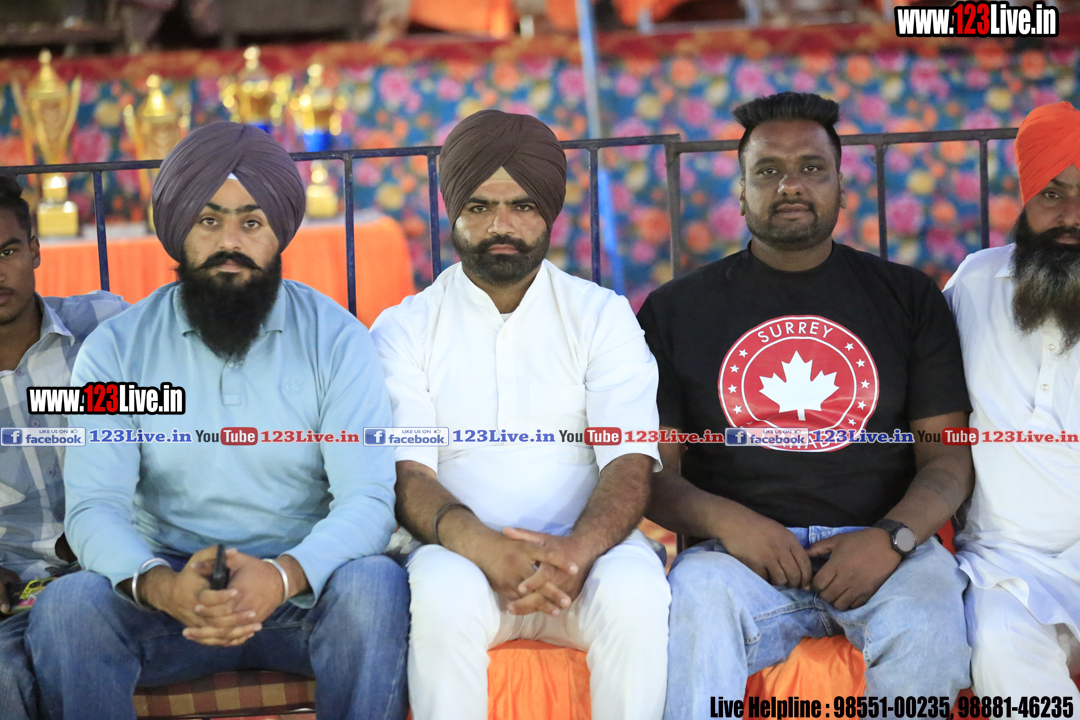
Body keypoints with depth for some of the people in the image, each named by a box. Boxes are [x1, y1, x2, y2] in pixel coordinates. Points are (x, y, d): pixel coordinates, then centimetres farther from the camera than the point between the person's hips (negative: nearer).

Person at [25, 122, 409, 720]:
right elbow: (93, 507, -8)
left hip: (305, 587, 0)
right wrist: (159, 585, -31)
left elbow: (367, 500, -11)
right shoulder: (115, 350, 2)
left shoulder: (336, 340, -1)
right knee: (65, 607, -29)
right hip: (171, 586, 1)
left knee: (374, 587, -33)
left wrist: (284, 576, -33)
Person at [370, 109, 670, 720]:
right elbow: (406, 471, -4)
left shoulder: (603, 315, 9)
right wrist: (484, 546, -26)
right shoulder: (404, 328, 9)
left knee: (636, 594, -32)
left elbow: (631, 461, -3)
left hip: (582, 549, 1)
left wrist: (578, 548, -25)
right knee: (444, 596, -34)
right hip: (461, 550, 0)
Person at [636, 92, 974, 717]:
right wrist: (721, 519, -13)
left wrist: (893, 537, -11)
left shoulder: (909, 298, 15)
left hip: (880, 543, 1)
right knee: (696, 600, -36)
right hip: (740, 550, -1)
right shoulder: (676, 309, 13)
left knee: (929, 628, -32)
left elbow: (949, 454, 9)